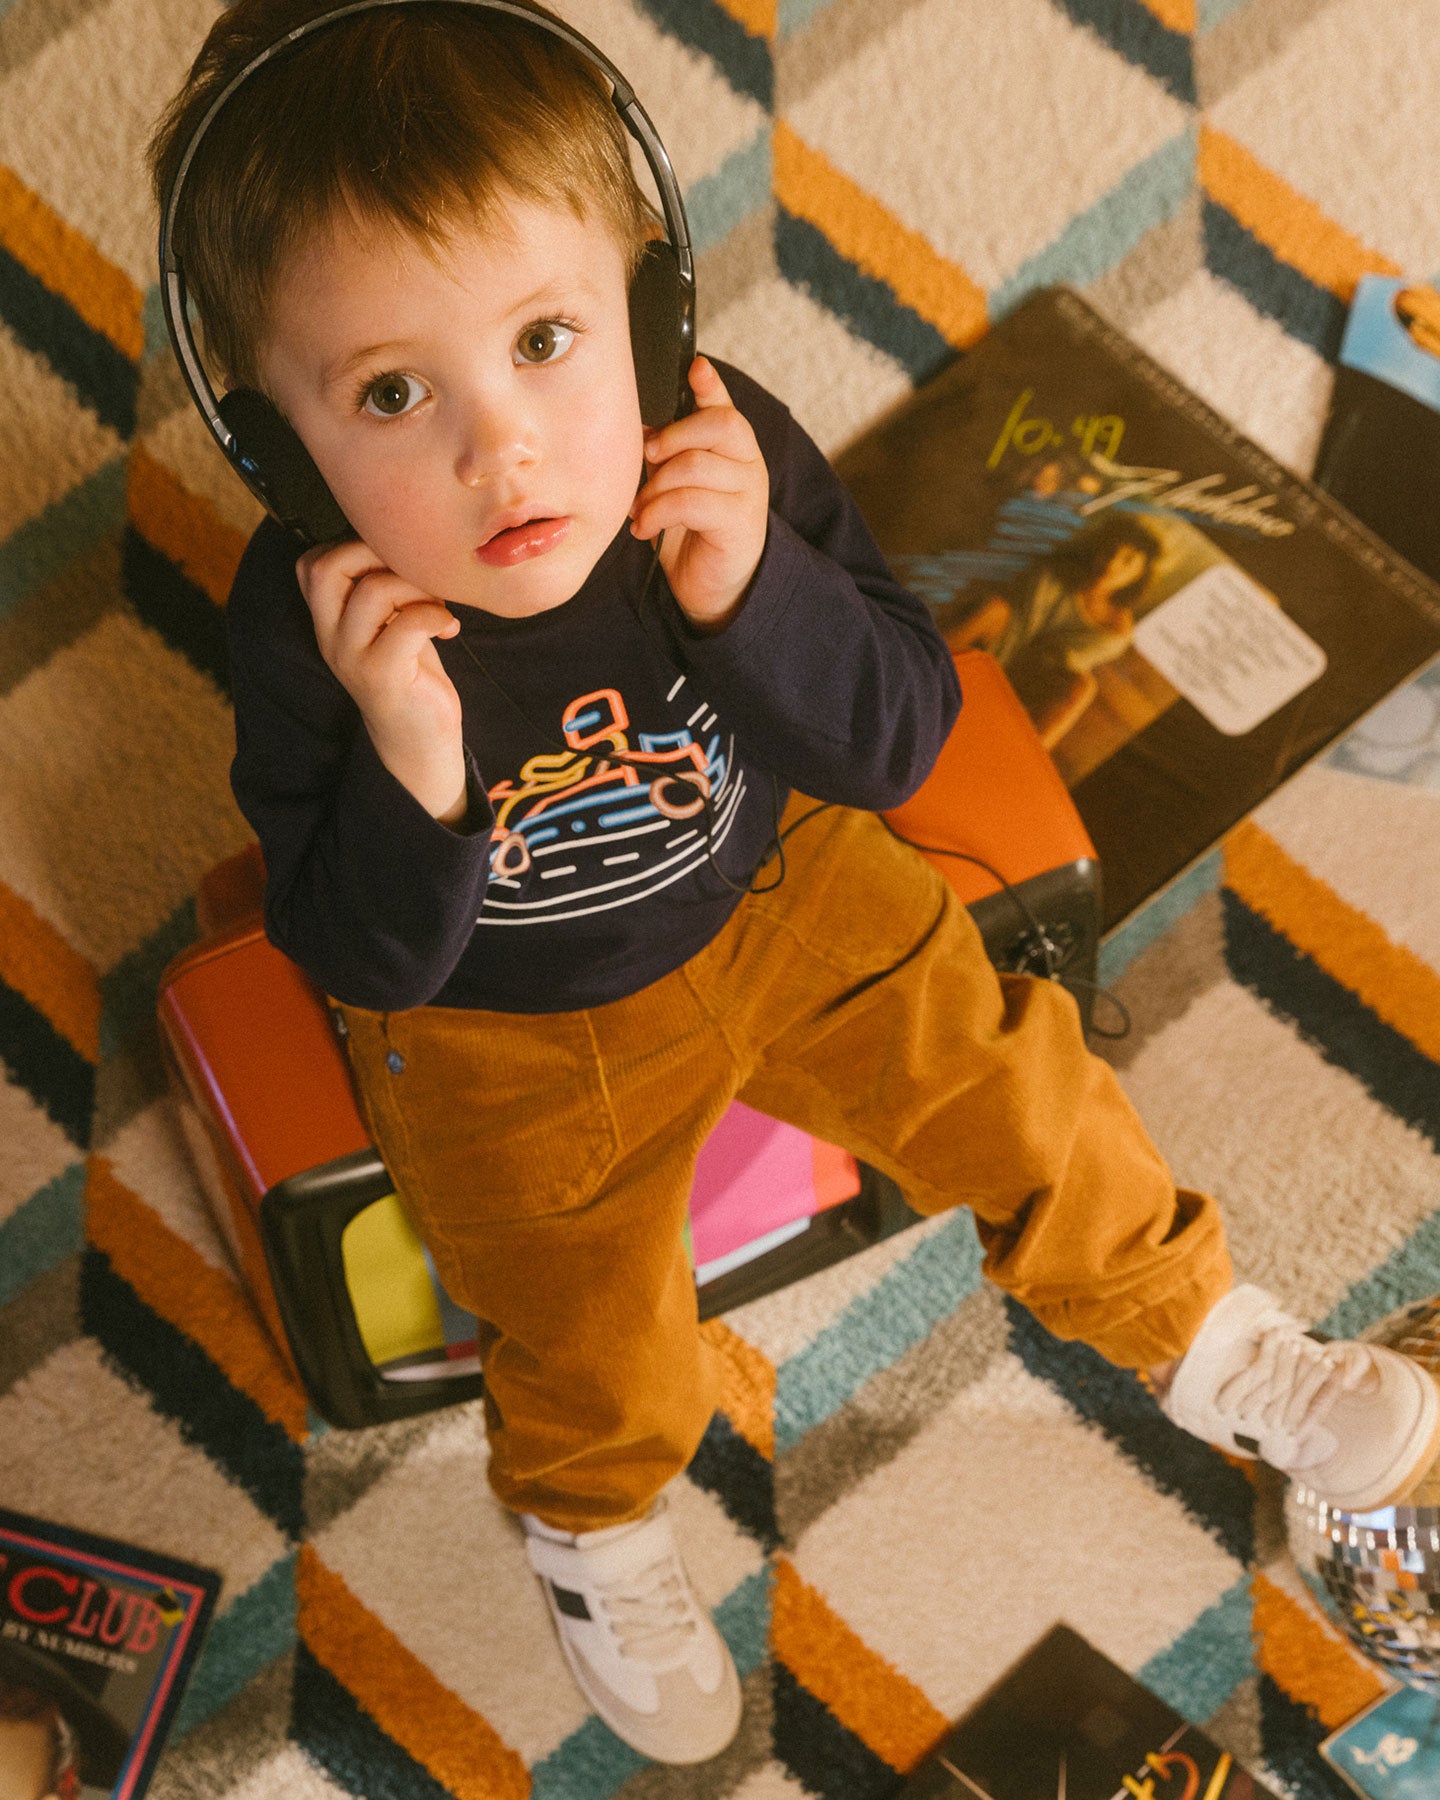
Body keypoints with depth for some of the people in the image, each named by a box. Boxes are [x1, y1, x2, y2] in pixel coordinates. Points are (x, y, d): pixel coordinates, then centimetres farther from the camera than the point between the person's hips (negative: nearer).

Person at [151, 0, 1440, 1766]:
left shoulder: (723, 456, -25)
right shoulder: (308, 623, -29)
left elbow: (895, 743, -19)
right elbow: (360, 961, -21)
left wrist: (756, 595, -39)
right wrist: (411, 777, -42)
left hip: (774, 893, 2)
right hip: (511, 1037, -1)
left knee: (1009, 1084, -2)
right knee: (592, 1342, 12)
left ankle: (1202, 1339, 29)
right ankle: (590, 1526, 50)